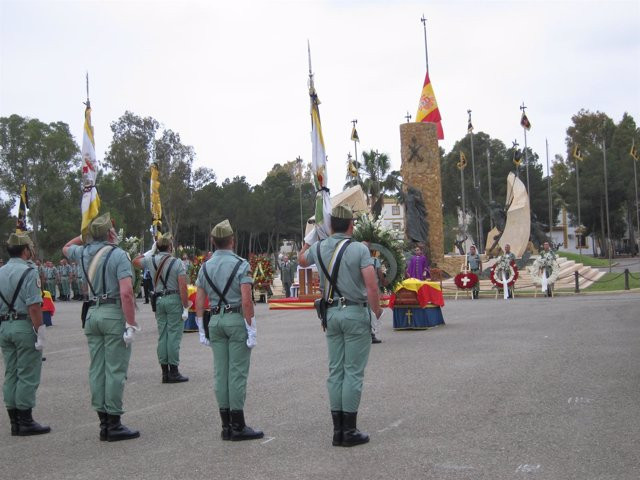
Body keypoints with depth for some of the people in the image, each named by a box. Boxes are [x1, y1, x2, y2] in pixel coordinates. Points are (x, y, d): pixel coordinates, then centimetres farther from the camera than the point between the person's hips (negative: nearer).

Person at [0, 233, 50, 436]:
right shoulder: (29, 272, -13)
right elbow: (34, 306, -19)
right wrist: (40, 333, -16)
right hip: (25, 326, -7)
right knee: (27, 376, -1)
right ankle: (26, 421, 2)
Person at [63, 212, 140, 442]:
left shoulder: (84, 252, 9)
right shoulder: (118, 255, -11)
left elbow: (66, 248, 35)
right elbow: (126, 292, -20)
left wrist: (87, 235, 29)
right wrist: (131, 324, -18)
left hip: (92, 314, 7)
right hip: (114, 314, -7)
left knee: (97, 369, 9)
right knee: (115, 370, -3)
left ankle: (104, 423, 15)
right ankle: (114, 425, -1)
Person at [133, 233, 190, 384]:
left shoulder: (151, 260, 4)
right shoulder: (177, 263, -9)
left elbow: (135, 262, 25)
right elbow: (182, 287, -14)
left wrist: (150, 251, 26)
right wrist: (185, 307, -10)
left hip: (159, 300, 5)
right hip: (174, 300, -5)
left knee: (162, 336, 9)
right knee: (174, 335, -3)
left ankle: (165, 372, 12)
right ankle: (173, 372, -2)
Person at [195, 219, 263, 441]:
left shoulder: (205, 267, 8)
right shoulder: (240, 265, -9)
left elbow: (199, 301, 7)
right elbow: (246, 300, -17)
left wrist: (202, 329, 13)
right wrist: (251, 328, -12)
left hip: (215, 320, 6)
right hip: (237, 319, -6)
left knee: (221, 372, 8)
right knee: (238, 372, -2)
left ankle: (226, 425, 13)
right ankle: (238, 426, 1)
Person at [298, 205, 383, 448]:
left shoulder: (319, 248, 5)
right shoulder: (359, 249, -10)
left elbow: (301, 260, 28)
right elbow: (372, 286, -17)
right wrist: (376, 309, -2)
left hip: (332, 313, 5)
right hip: (356, 313, -5)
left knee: (336, 371, 9)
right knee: (353, 372, -1)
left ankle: (338, 430, 12)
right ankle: (349, 430, 2)